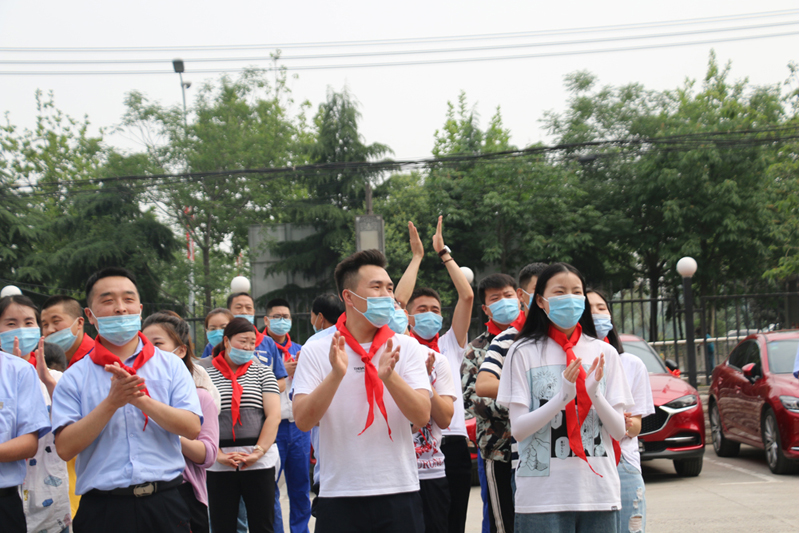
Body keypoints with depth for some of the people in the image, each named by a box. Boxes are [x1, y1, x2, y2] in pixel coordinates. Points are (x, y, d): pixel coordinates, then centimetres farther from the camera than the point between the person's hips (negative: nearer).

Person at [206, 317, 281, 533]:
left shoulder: (262, 372, 10)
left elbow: (274, 415, 1)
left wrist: (259, 451, -12)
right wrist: (218, 455, -13)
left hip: (259, 462, 0)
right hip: (219, 464, 0)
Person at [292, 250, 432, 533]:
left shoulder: (406, 347, 4)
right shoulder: (316, 350, 1)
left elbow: (422, 416, -7)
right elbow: (303, 421, -9)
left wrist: (389, 376, -22)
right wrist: (336, 374, -21)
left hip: (399, 491, 1)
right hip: (339, 495, -1)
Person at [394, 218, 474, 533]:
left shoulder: (451, 345, 16)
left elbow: (467, 296, 7)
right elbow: (398, 301, -5)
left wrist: (444, 252, 10)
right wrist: (416, 257, 4)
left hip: (453, 443, 3)